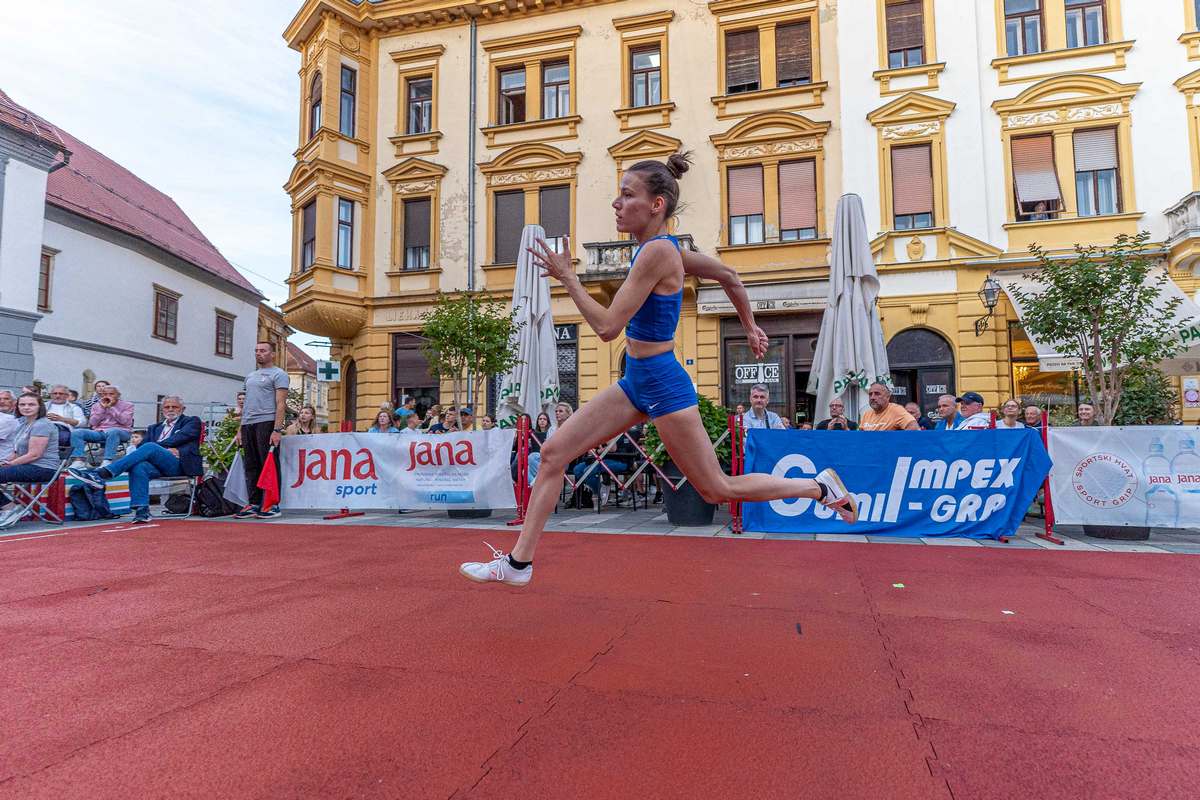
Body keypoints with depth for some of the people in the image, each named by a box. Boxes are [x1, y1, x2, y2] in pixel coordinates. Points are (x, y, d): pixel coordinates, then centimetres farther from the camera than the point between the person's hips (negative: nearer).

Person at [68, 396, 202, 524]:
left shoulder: (192, 422, 18)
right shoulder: (154, 428, 31)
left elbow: (181, 437, -2)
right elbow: (140, 446, 14)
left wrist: (158, 448, -6)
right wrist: (165, 449, -6)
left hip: (180, 463, -4)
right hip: (158, 465, 5)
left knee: (150, 447, -31)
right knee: (138, 467, -31)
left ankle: (103, 474, -37)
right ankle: (142, 511, -37)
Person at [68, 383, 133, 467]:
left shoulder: (127, 405, 9)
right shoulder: (96, 406, 19)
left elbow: (124, 421, -8)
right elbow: (92, 423, 5)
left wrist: (111, 407, -6)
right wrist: (102, 408, -2)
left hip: (121, 432, -4)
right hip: (99, 431, 4)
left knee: (113, 431, -41)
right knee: (76, 432, -21)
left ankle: (107, 462, -47)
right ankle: (78, 460, -30)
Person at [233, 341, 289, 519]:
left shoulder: (278, 374, -2)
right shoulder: (250, 376, 23)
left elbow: (281, 404, -11)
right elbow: (246, 404, 23)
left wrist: (277, 430, -19)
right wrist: (240, 430, 16)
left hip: (266, 424, -8)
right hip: (248, 425, 8)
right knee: (251, 467, 8)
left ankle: (273, 505, -2)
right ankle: (254, 504, 14)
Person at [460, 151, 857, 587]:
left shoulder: (656, 251, -20)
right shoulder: (665, 248, 7)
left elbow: (607, 327, -23)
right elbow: (730, 277, 17)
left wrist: (567, 277, -12)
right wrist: (751, 328, 27)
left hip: (661, 384, -9)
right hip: (636, 381, 9)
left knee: (718, 489, 6)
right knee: (553, 453, 3)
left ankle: (820, 486, 25)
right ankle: (519, 561, 11)